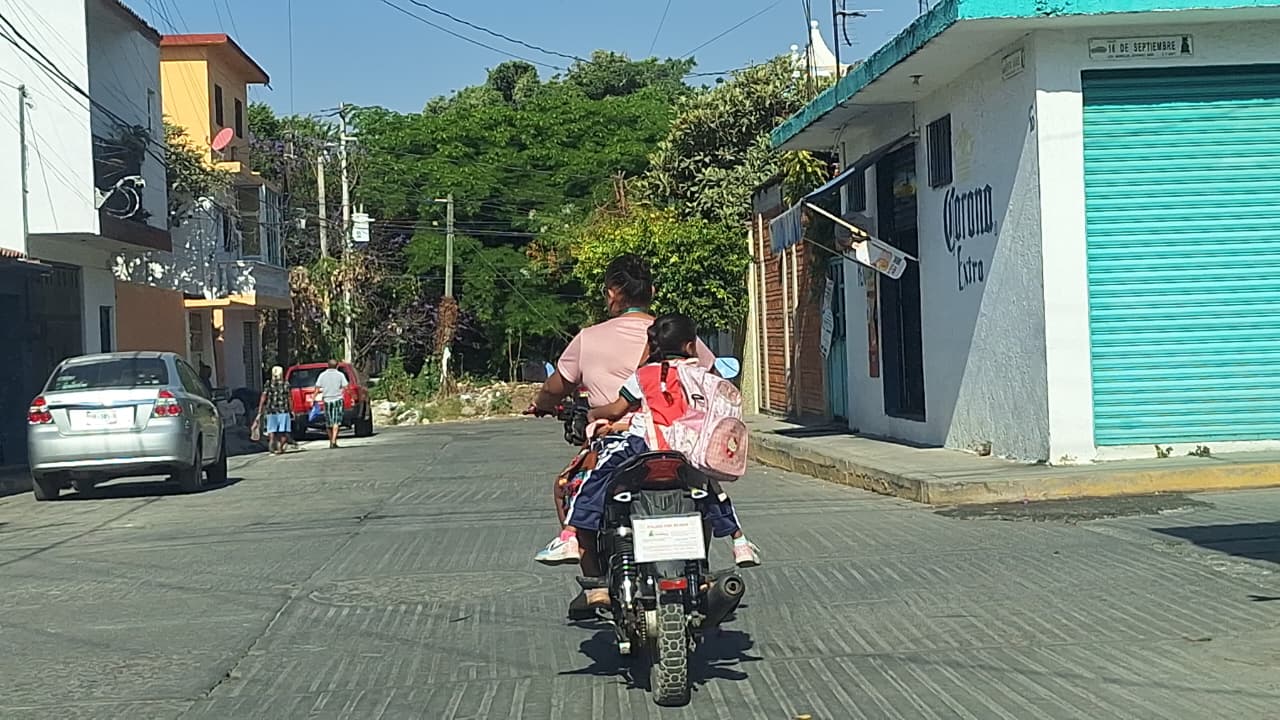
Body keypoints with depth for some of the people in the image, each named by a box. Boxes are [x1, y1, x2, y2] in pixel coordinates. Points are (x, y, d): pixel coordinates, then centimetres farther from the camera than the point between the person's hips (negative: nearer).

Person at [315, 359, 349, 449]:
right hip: (337, 399, -2)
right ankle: (333, 441, -21)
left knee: (329, 422, 12)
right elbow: (345, 387, -9)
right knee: (336, 421, -6)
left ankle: (331, 442, 22)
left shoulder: (322, 375, 3)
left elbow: (317, 387, -3)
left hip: (327, 400, 2)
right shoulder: (340, 375, -2)